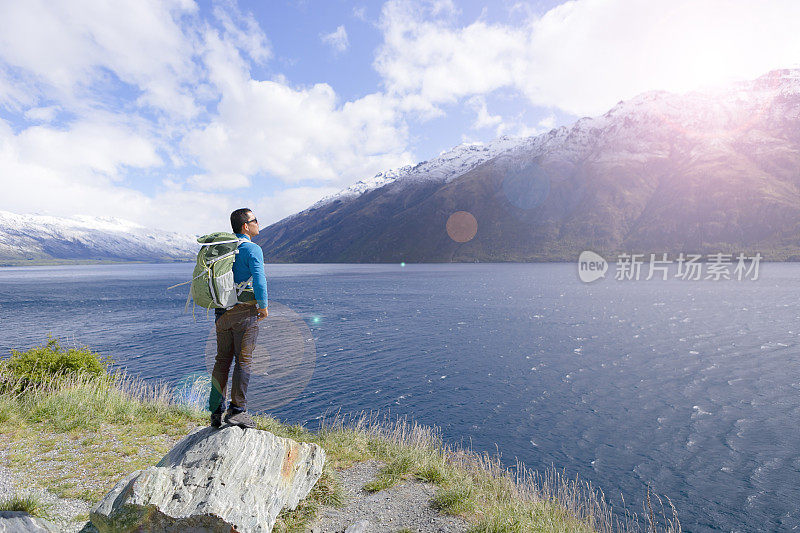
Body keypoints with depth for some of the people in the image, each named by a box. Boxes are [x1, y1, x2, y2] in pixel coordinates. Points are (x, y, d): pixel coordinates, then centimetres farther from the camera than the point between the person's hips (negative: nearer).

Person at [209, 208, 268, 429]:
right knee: (243, 360, 0)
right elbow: (259, 279, -23)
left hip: (223, 312, 7)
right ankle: (237, 410, 5)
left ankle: (216, 410, 19)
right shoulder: (252, 249, -11)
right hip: (245, 311, -7)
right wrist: (263, 307, -10)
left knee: (222, 360, 13)